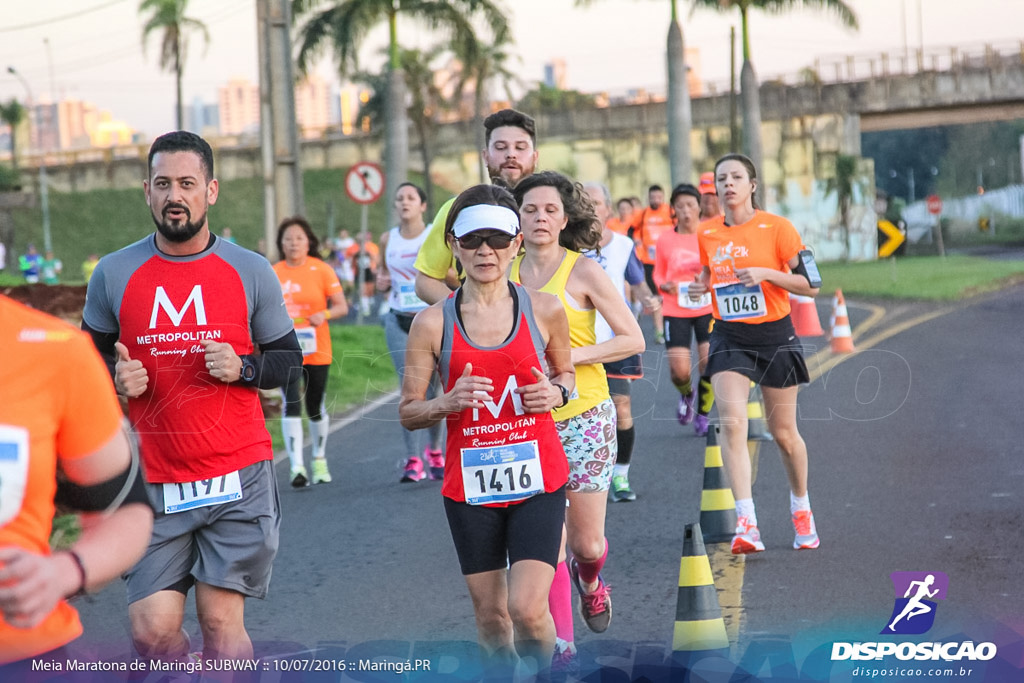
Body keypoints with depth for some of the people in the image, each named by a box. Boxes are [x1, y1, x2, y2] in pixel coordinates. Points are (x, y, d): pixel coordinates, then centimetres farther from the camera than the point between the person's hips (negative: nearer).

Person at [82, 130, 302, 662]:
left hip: (237, 478, -1)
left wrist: (241, 368, -10)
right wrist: (114, 377, -7)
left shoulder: (250, 271, 3)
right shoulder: (114, 274, 4)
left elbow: (288, 359, 11)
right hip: (152, 483, 1)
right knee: (152, 629, -3)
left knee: (222, 621, -3)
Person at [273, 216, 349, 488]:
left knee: (315, 407, 10)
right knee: (291, 405, -13)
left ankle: (319, 460, 31)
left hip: (317, 350, 0)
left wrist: (323, 314, -20)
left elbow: (342, 307, -1)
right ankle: (297, 466, -17)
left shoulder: (321, 270, -1)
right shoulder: (273, 273, 3)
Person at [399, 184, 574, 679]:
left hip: (537, 479, -1)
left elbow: (565, 372, 16)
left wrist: (556, 393, -7)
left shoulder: (544, 310, -2)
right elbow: (408, 413, 2)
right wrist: (449, 402, -19)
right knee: (490, 615, 8)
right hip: (470, 485, 1)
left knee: (527, 608, -11)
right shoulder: (432, 324, -4)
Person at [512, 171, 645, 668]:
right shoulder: (506, 274, 4)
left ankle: (589, 577, 38)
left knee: (586, 542, 2)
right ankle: (561, 641, 9)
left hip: (583, 416, -2)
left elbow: (633, 340, -6)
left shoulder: (583, 272, -6)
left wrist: (571, 356, -16)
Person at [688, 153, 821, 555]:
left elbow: (809, 284, -7)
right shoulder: (707, 234, 5)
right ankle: (746, 523, -22)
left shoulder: (776, 227, -7)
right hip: (729, 338, 2)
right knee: (732, 423, -19)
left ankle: (801, 510, 33)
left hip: (774, 336, -2)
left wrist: (766, 273, -21)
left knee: (783, 432, 8)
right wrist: (701, 286, 0)